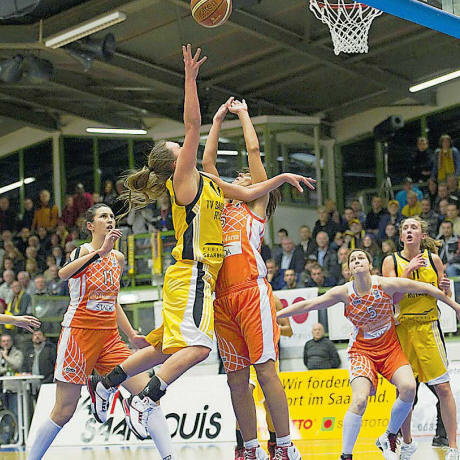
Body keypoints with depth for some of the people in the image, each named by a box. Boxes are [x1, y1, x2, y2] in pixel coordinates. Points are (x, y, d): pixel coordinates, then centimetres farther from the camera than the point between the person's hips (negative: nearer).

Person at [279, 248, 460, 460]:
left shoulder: (386, 284, -13)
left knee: (408, 388, -23)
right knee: (360, 399, -23)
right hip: (362, 350, -1)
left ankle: (389, 438, 2)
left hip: (390, 347, 1)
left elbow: (427, 288, -3)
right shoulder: (344, 292, -11)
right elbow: (308, 305, -8)